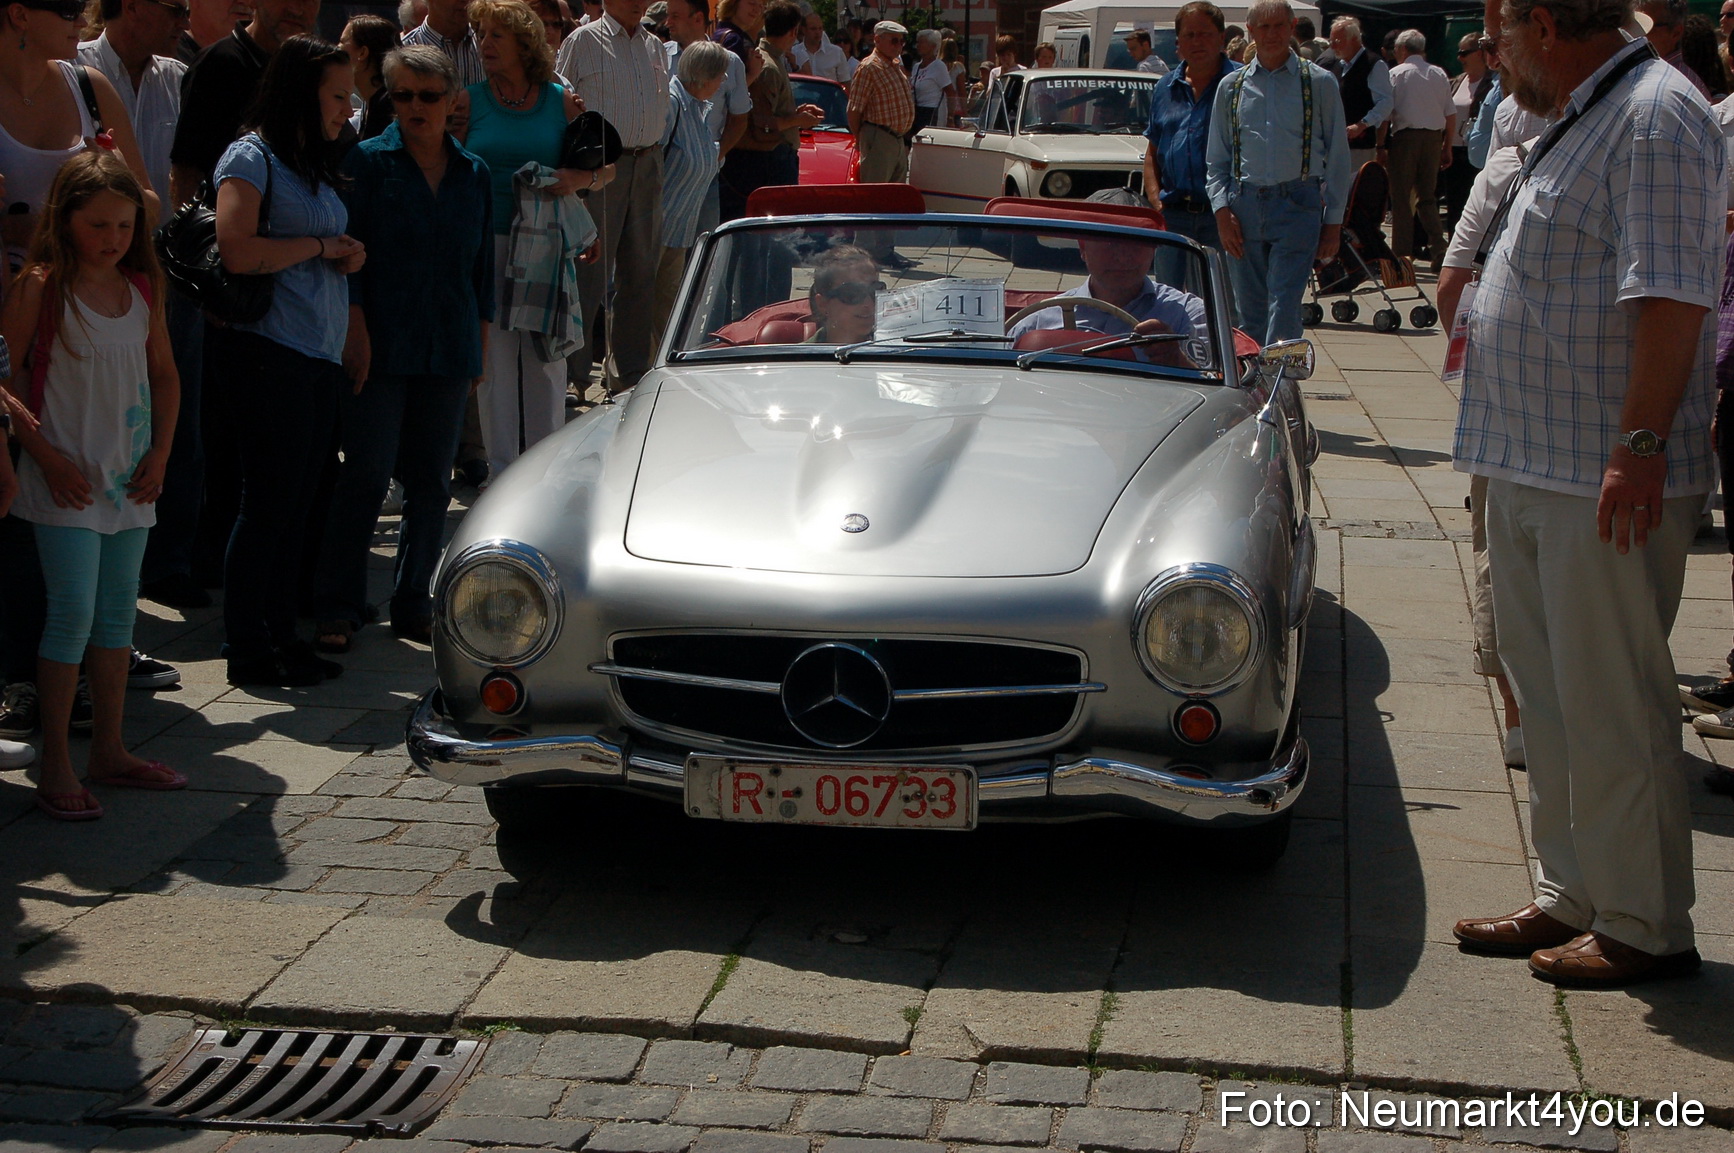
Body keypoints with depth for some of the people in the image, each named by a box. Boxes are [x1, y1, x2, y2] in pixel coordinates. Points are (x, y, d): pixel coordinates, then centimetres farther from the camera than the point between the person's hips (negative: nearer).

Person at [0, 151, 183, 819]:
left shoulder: (143, 287, 6)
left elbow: (164, 375, 15)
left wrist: (160, 453, 4)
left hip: (129, 478, 6)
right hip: (66, 479, -6)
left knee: (118, 613, 11)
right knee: (73, 614, -8)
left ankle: (109, 750, 22)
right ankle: (55, 766, 0)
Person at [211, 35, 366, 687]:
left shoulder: (315, 164, 20)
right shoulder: (253, 156, -7)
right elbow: (238, 252, -20)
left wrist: (349, 255, 5)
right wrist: (322, 246, -9)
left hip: (321, 356, 8)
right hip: (272, 355, -8)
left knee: (296, 503, 11)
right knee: (267, 503, -4)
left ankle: (280, 634, 18)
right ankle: (247, 650, 3)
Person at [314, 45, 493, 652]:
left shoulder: (474, 174, 11)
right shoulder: (367, 162, 0)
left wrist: (481, 342, 13)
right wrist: (356, 329, -11)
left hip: (448, 350, 4)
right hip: (381, 346, -4)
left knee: (431, 481, 7)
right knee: (367, 474, -4)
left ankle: (413, 603, 17)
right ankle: (338, 607, 2)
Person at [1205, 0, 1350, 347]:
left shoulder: (1320, 83, 5)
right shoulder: (1231, 87, 12)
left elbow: (1337, 157, 5)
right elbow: (1216, 160, 14)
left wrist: (1333, 221, 1)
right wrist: (1222, 210, 0)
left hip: (1297, 204, -3)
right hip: (1244, 204, 3)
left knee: (1283, 310, -12)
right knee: (1249, 313, 7)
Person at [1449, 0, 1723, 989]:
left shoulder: (1656, 118, -15)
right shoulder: (1581, 122, 17)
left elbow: (1671, 295, -22)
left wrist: (1640, 446, -25)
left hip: (1609, 480, -10)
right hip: (1533, 467, 10)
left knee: (1611, 704, -3)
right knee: (1553, 694, 15)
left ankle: (1644, 927, 7)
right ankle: (1571, 897, 26)